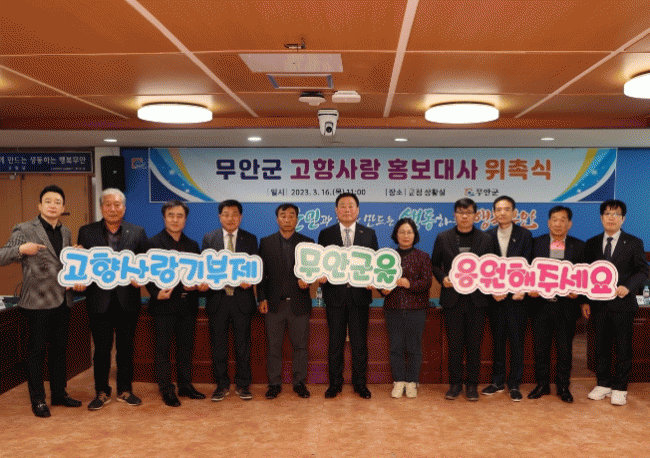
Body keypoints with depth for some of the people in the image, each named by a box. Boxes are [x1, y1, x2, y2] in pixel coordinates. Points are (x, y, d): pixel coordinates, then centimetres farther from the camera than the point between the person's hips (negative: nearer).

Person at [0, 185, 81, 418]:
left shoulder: (66, 232, 12)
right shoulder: (24, 230, -7)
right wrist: (21, 249, -31)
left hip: (62, 301, 6)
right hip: (37, 302, -6)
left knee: (60, 349, 14)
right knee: (37, 351, 3)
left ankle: (59, 394, 26)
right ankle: (38, 400, 15)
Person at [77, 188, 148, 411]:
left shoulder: (138, 232, 4)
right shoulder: (86, 232, 4)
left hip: (128, 300, 1)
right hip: (99, 300, 0)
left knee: (126, 347, 11)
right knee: (101, 348, 8)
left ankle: (125, 390, 25)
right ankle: (101, 392, 23)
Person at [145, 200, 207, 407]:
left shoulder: (192, 245, 12)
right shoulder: (153, 244, -3)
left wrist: (198, 285, -4)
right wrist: (157, 293, -22)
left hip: (188, 305, 5)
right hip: (165, 305, -5)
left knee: (186, 347, 13)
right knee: (163, 350, 4)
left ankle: (185, 385, 25)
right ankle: (167, 390, 15)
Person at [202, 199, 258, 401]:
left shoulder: (250, 239, 6)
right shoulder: (209, 238, 6)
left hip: (241, 297, 0)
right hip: (217, 298, 1)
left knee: (243, 343, 7)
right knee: (218, 344, 8)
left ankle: (243, 384, 20)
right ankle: (222, 384, 21)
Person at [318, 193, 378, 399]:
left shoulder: (369, 234, 7)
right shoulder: (325, 234, 6)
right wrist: (321, 275, -15)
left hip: (359, 294, 0)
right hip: (335, 294, 0)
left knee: (359, 342, 7)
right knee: (335, 341, 8)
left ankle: (359, 383, 20)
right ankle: (335, 383, 20)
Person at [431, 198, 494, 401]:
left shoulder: (485, 239, 5)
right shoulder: (443, 238, 6)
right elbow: (435, 265, 10)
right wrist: (443, 278, -7)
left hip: (477, 300, 0)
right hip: (452, 299, 0)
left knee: (474, 344, 6)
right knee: (454, 344, 6)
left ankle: (472, 384, 19)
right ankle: (455, 383, 19)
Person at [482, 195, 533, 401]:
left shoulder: (524, 235, 1)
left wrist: (522, 289, -16)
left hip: (517, 297, -2)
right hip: (495, 297, 2)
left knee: (517, 341, 3)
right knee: (497, 340, 10)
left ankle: (514, 384, 15)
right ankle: (498, 381, 22)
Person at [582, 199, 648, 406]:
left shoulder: (633, 243, 2)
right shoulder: (592, 244, 8)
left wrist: (628, 287, -19)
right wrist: (585, 301, 3)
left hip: (623, 304, -2)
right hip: (599, 304, 2)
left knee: (623, 348, 5)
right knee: (601, 347, 9)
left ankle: (620, 389, 16)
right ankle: (603, 384, 23)